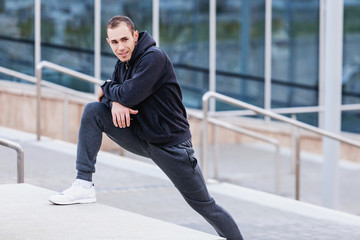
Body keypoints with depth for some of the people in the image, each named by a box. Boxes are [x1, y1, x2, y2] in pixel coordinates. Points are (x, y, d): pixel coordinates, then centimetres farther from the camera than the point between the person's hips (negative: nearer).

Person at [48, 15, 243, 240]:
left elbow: (130, 95, -27)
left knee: (204, 205, -3)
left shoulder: (154, 57, -19)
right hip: (139, 138, 7)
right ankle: (84, 185, -10)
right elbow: (106, 94, 9)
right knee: (92, 111, -8)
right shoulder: (124, 63, 6)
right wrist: (115, 101, -15)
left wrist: (107, 89, -6)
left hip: (170, 144, -7)